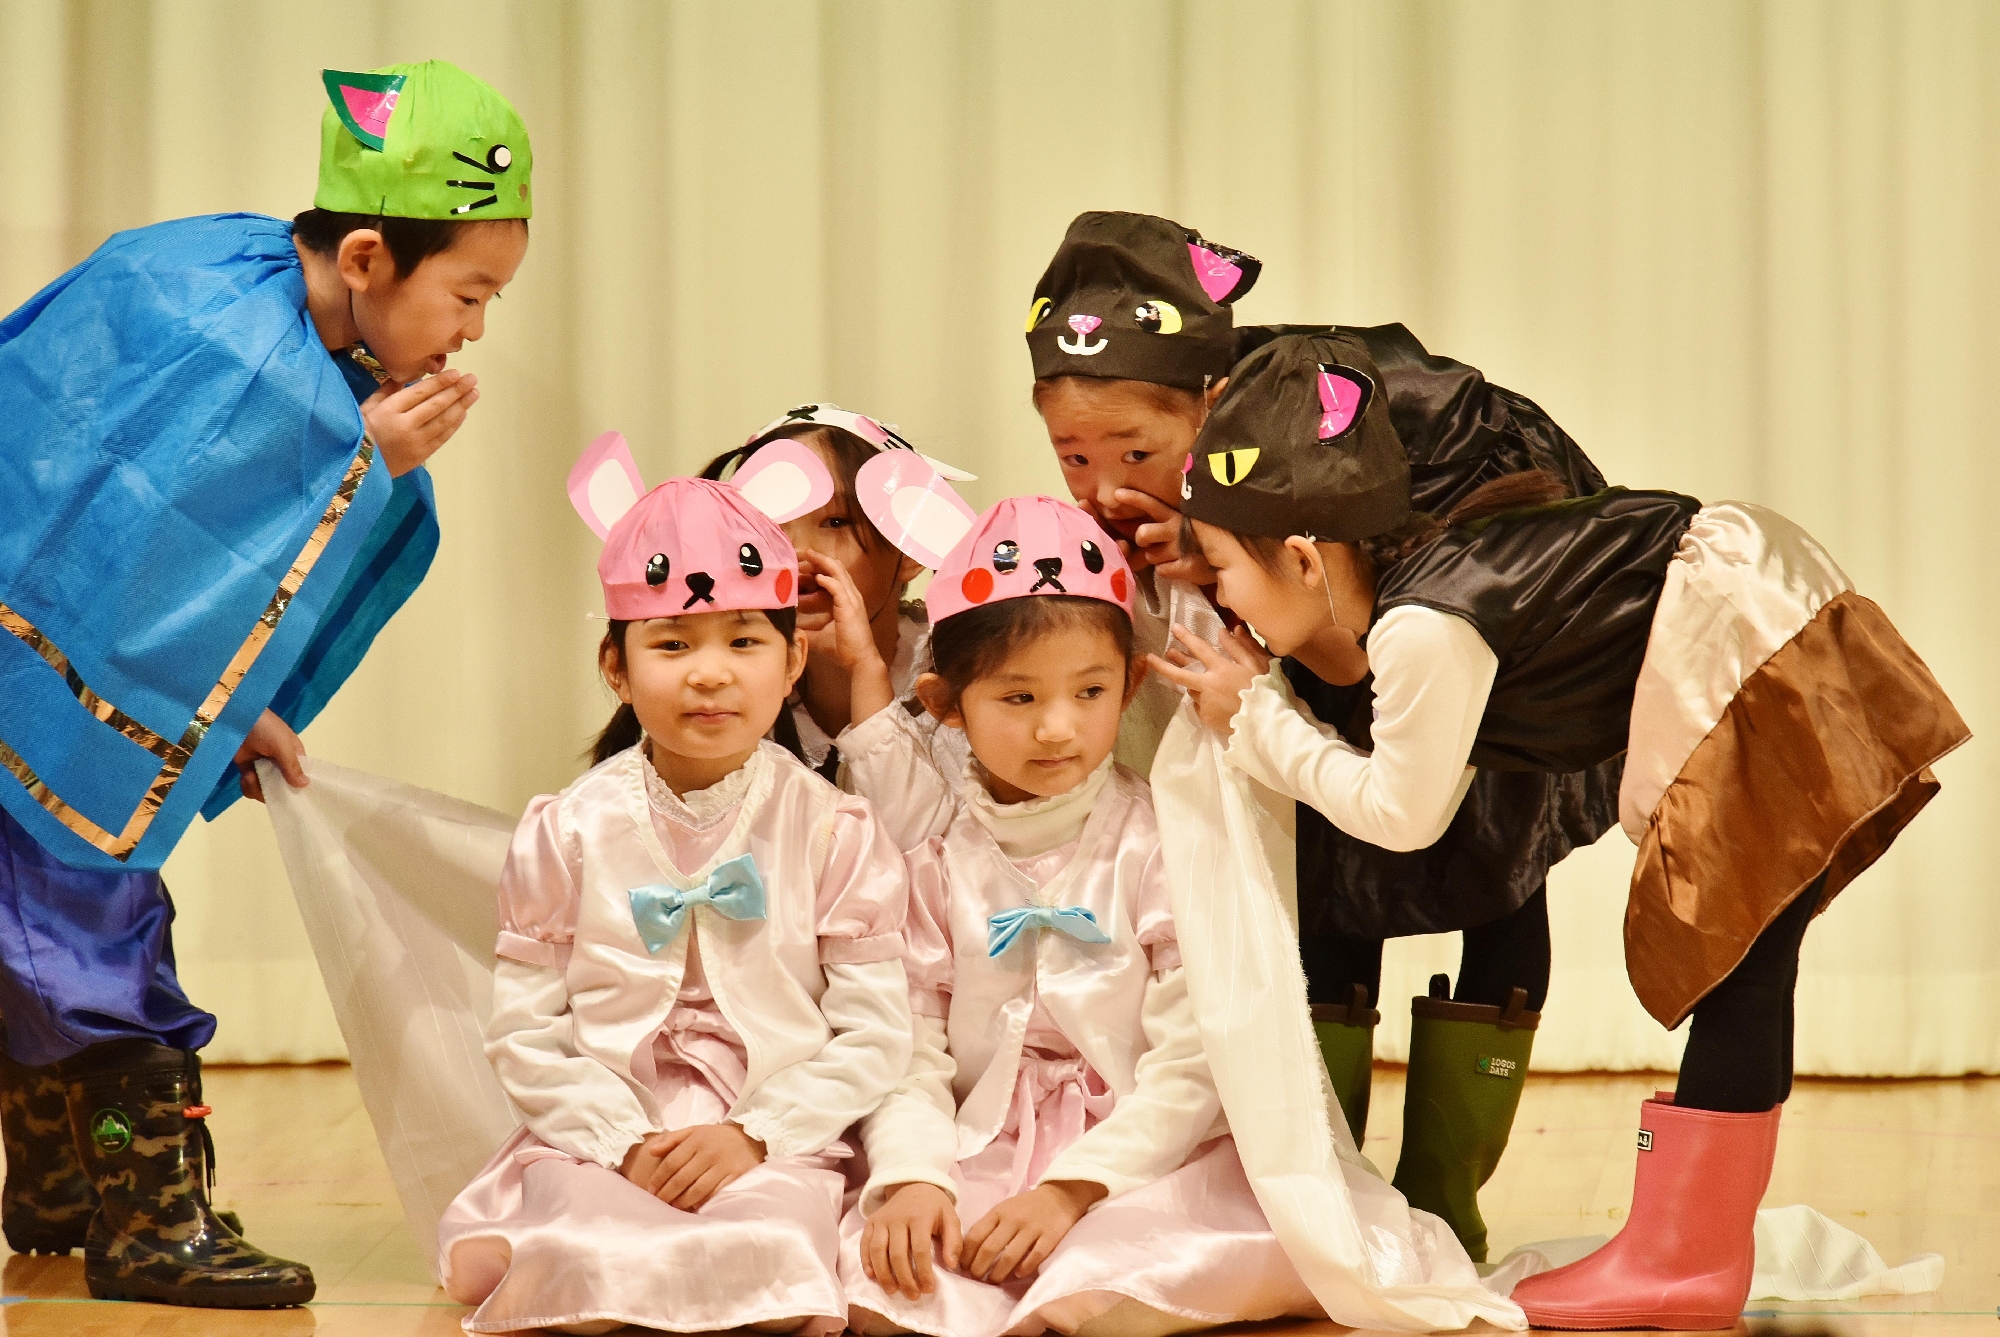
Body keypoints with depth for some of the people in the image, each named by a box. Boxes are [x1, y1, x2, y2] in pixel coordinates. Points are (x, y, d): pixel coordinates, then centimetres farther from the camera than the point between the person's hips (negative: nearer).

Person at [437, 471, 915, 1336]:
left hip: (773, 1152, 1)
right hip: (599, 1140, -1)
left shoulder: (833, 833, 1)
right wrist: (622, 1142, -11)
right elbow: (524, 1032, 3)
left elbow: (875, 1037, -1)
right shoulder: (568, 834, 4)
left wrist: (755, 1134, -14)